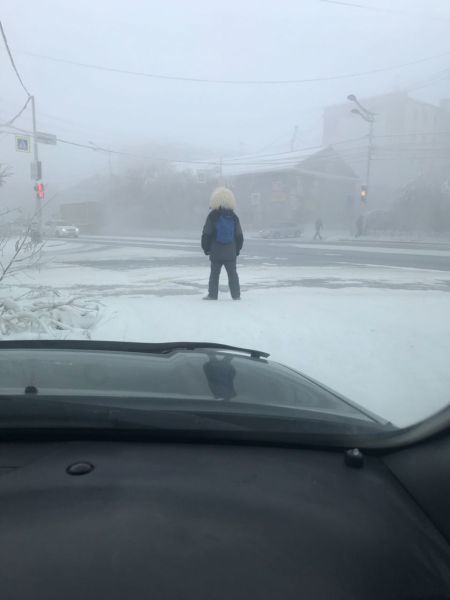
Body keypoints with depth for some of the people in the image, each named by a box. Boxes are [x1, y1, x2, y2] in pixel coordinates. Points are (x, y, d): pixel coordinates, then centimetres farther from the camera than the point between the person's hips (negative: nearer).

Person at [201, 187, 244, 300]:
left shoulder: (212, 216, -7)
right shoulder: (234, 217, 3)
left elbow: (206, 234, -5)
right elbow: (239, 235, 8)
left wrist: (206, 248, 6)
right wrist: (238, 249, 18)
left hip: (216, 252, -2)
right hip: (231, 253, 2)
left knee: (214, 273, 6)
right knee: (232, 273, 8)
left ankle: (212, 294, 7)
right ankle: (236, 295, 9)